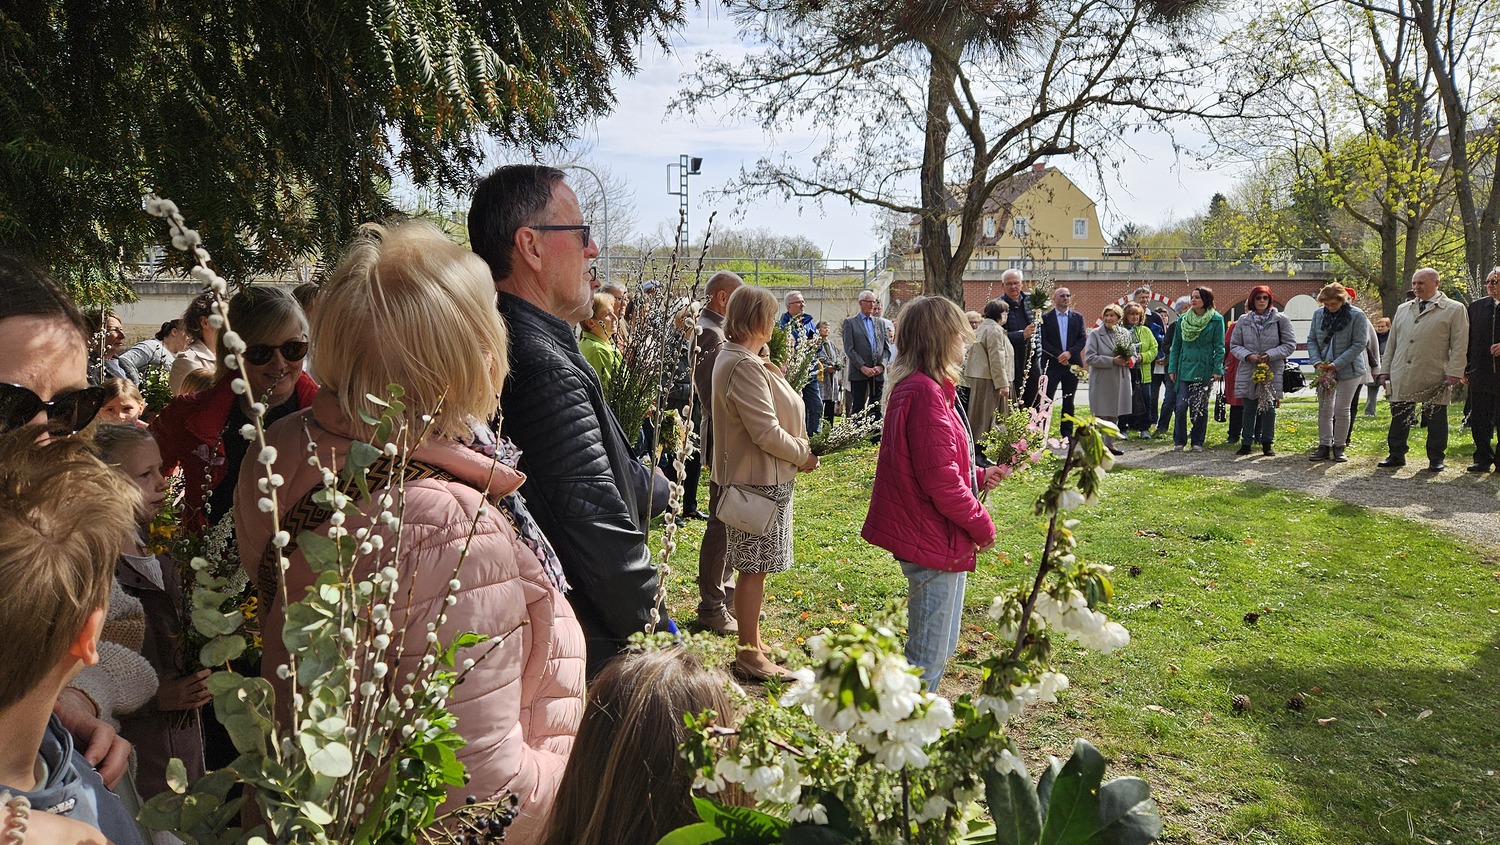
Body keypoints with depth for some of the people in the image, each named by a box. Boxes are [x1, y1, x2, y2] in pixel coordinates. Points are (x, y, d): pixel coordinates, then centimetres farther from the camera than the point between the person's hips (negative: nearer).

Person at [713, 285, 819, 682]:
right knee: (753, 568, -1)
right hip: (759, 479, -11)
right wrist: (804, 455, -12)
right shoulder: (745, 366, -23)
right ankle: (748, 655, 10)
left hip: (756, 475, 11)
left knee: (753, 567, 19)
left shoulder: (731, 357, 12)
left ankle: (752, 641, 32)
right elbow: (766, 432, -25)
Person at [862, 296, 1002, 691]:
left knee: (935, 645, 23)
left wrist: (979, 476, 18)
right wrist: (981, 524, -12)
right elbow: (940, 480, -25)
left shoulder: (910, 386, 10)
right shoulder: (926, 393, -23)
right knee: (930, 654, 2)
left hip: (925, 535, 11)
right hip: (935, 540, -11)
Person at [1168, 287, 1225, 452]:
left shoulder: (1217, 320, -2)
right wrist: (1172, 368, 4)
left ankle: (1197, 441, 15)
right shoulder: (1183, 319, 7)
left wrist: (1218, 369, -10)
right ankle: (1179, 441, 8)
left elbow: (1219, 347, -2)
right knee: (1181, 406, -3)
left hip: (1204, 370, -2)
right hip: (1184, 369, 2)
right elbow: (1176, 345, 10)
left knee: (1200, 407, 4)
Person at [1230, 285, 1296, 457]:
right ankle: (1246, 443, 12)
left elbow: (1290, 344, -1)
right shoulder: (1243, 320, 4)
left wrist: (1270, 355, -14)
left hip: (1273, 371, -1)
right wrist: (1248, 356, -12)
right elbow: (1234, 345, 6)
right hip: (1248, 371, 1)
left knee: (1269, 408, 6)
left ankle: (1267, 443, 15)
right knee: (1249, 409, 6)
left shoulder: (1280, 319, -1)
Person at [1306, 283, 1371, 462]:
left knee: (1341, 409, 0)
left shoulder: (1357, 316, -10)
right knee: (1324, 409, 6)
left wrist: (1336, 364, -19)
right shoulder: (1318, 314, 3)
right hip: (1324, 370, 4)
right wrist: (1317, 361, -10)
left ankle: (1339, 447, 11)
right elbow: (1311, 340, 7)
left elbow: (1359, 344, -13)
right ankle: (1324, 446, 13)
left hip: (1349, 370, -4)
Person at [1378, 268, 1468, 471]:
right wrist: (1385, 369, 13)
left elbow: (1459, 344, -4)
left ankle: (1435, 458, 15)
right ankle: (1396, 455, 15)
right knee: (1399, 417, 6)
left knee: (1436, 419, 5)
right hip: (1402, 376, 4)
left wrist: (1454, 372, -11)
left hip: (1435, 377, -4)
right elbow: (1392, 342, 17)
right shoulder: (1403, 309, 15)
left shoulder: (1454, 310, 1)